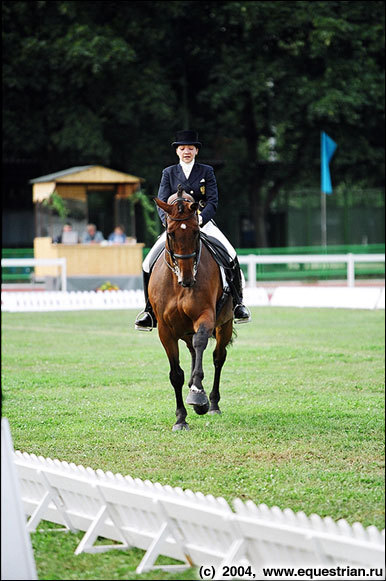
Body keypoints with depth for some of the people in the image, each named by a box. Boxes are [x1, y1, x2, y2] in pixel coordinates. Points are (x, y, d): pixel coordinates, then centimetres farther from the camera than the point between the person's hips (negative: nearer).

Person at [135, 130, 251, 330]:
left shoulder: (206, 171, 7)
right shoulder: (169, 173, 10)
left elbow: (213, 201, -1)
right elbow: (162, 201, 1)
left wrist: (200, 219, -21)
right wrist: (168, 220, -20)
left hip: (203, 223, -1)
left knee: (231, 258, -24)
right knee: (149, 263, -15)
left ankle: (237, 303, -11)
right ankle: (150, 310, -3)